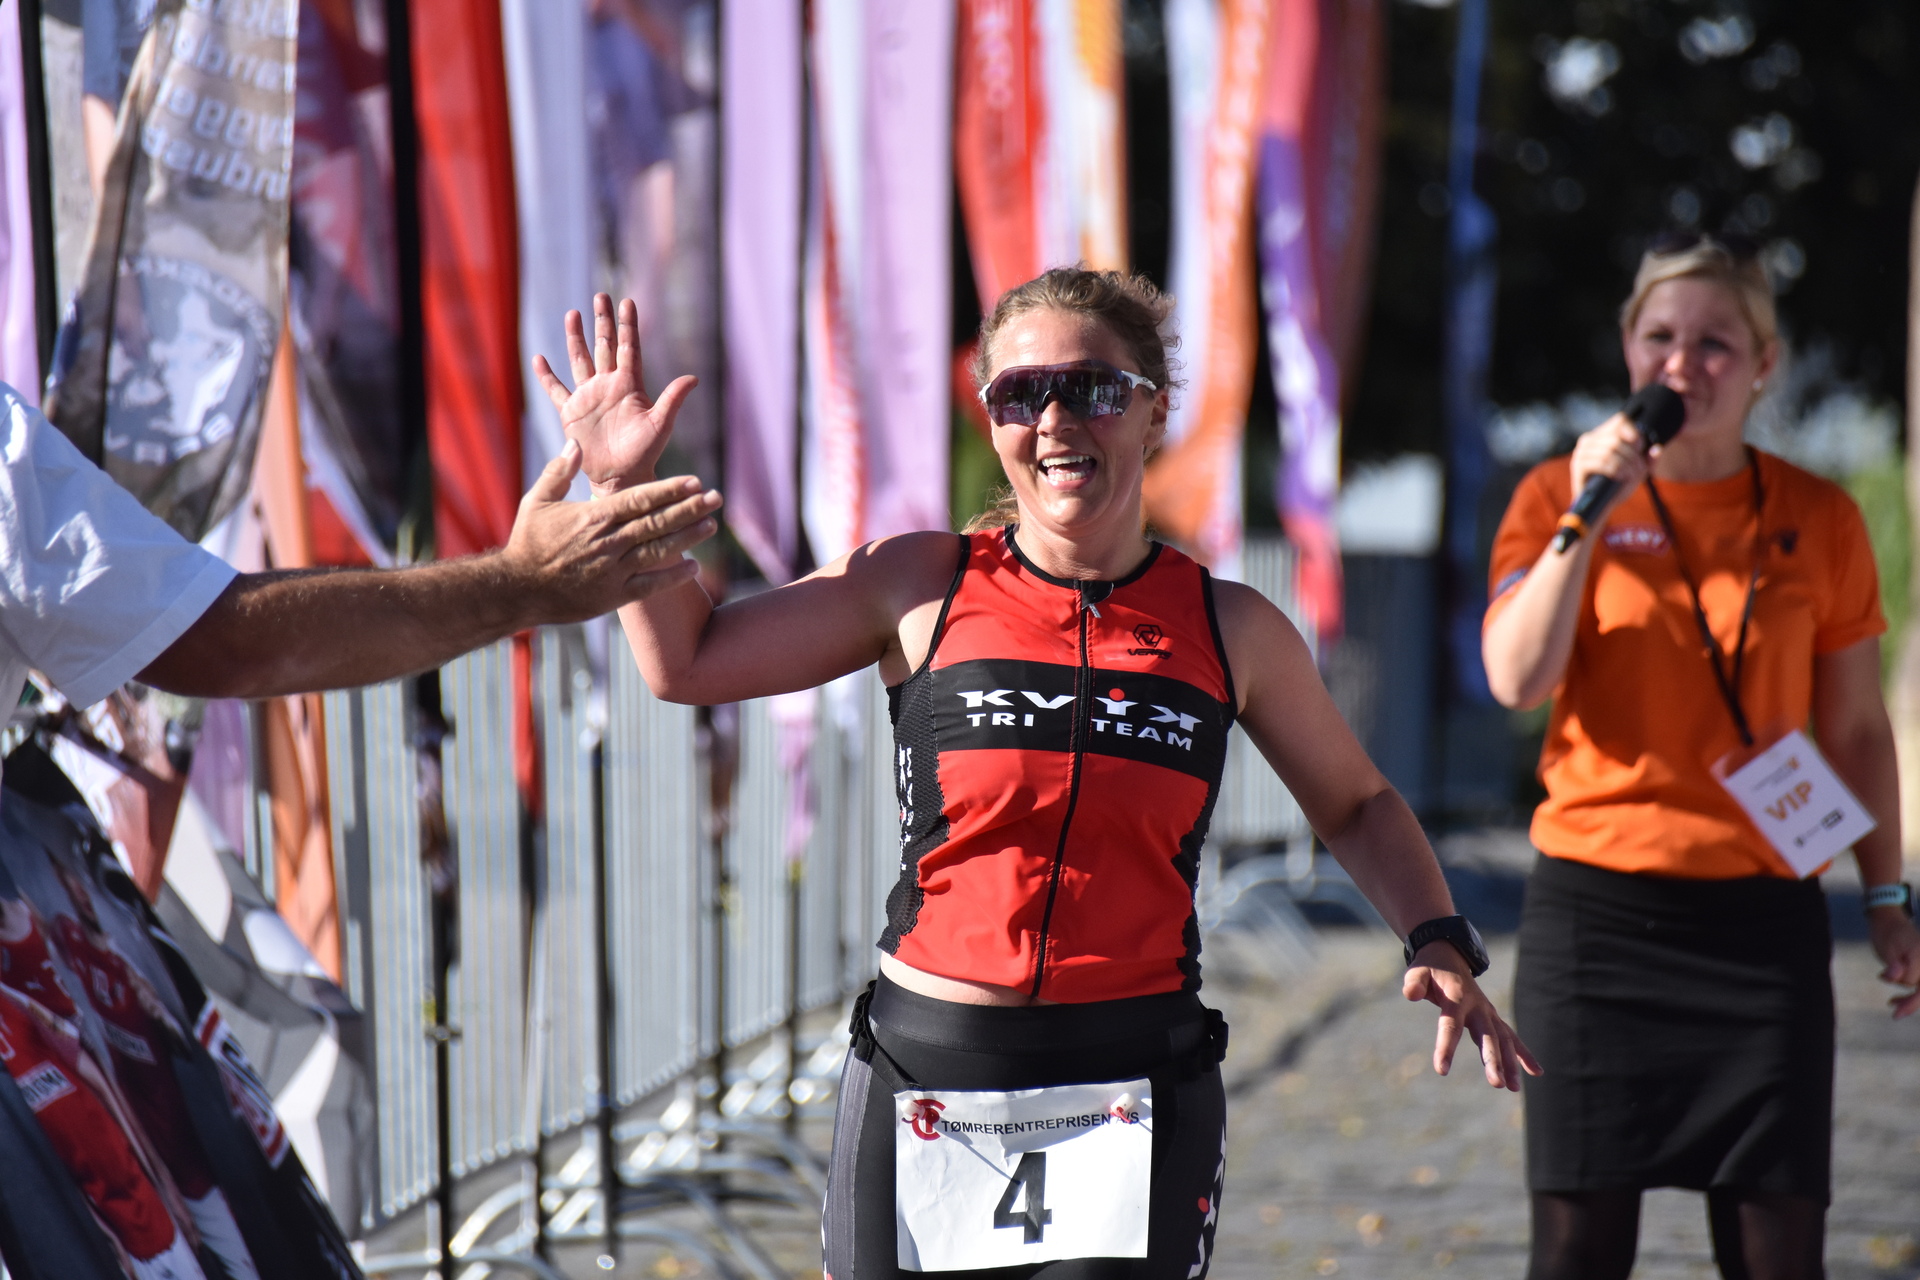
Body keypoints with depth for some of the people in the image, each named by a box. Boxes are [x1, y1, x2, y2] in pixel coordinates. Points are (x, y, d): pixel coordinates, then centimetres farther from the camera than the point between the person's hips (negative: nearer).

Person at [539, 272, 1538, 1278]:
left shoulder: (1230, 629, 5)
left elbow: (1355, 805, 18)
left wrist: (1437, 939, 3)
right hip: (922, 1083, 1)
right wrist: (627, 487, -3)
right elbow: (686, 661, 6)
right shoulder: (920, 587, 1)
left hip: (1132, 1096, 0)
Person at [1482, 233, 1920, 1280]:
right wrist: (1589, 516, -16)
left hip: (1764, 916, 1)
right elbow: (1517, 679, -10)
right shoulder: (1560, 493, 2)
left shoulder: (1818, 518, 5)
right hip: (1595, 907, -1)